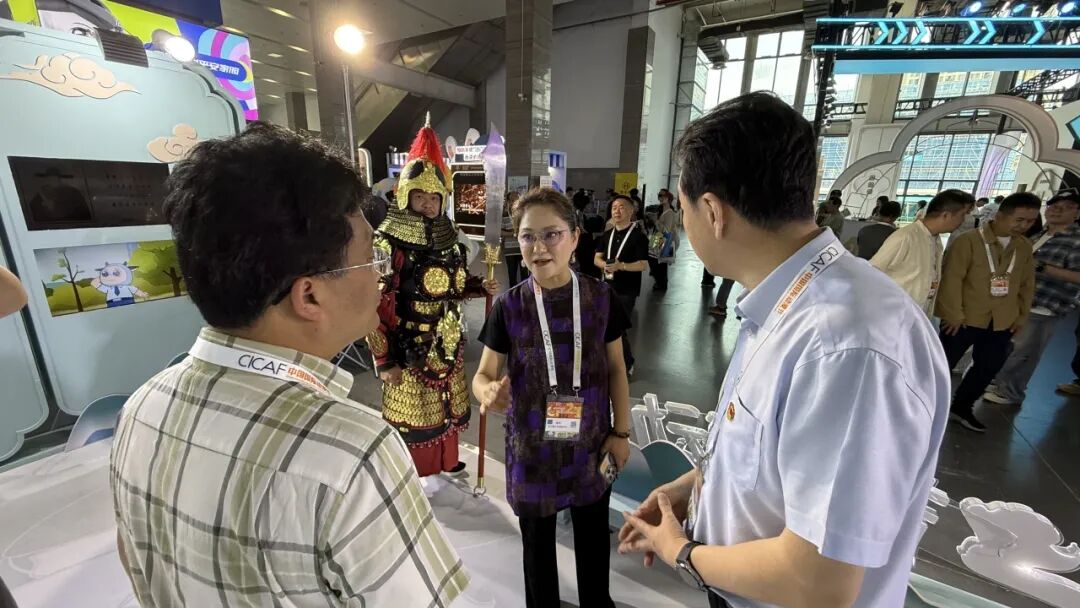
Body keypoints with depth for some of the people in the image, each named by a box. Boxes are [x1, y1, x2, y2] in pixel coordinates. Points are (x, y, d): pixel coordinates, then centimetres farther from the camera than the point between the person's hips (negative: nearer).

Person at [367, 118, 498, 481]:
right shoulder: (388, 243, -17)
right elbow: (373, 307, -17)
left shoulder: (449, 240, 3)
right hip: (409, 348, -6)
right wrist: (383, 360, -16)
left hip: (448, 343, 6)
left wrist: (481, 287, -7)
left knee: (447, 404, 20)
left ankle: (446, 458, 43)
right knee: (413, 410, 12)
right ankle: (416, 471, 34)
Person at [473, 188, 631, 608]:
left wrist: (621, 432, 2)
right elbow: (483, 375, -7)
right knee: (537, 542, 21)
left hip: (591, 445, 1)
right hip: (532, 448, -1)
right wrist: (489, 392, -30)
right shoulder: (509, 307, -13)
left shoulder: (601, 298, -10)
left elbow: (616, 369, 0)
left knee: (594, 536, 24)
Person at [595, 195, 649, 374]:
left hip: (627, 290, -7)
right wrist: (604, 265, -12)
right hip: (608, 287, 7)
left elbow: (644, 265, -15)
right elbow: (596, 258, 10)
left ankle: (625, 365, 15)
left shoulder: (638, 236, -10)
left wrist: (620, 265, -26)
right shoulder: (607, 235, 10)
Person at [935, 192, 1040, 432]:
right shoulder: (968, 241, -12)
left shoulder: (1025, 247, 8)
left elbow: (1027, 284, 16)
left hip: (1002, 321, 6)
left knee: (989, 367, 13)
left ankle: (961, 407, 29)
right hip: (965, 317, -6)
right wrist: (954, 314, -16)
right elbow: (952, 279, -15)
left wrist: (1022, 315, 14)